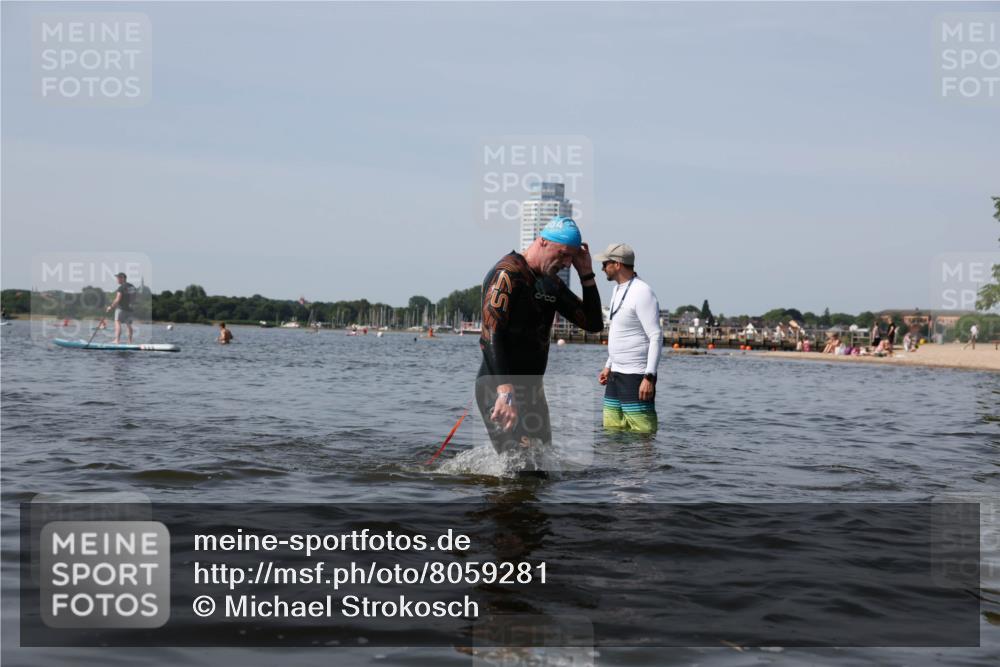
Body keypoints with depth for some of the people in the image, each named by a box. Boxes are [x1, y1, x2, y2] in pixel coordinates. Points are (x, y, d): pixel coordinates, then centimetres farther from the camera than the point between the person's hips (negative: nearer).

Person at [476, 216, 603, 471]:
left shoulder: (551, 284, 15)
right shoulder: (508, 273, -12)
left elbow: (593, 324, 16)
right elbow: (491, 335, -22)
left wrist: (586, 274, 5)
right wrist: (505, 393, -30)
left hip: (532, 389, 9)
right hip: (500, 390, -9)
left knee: (543, 464, 10)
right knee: (525, 470, -17)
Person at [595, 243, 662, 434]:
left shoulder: (642, 293, -14)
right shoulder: (618, 290, 16)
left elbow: (656, 337, -18)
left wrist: (649, 377, -23)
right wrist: (608, 366, 21)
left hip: (637, 376, -10)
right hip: (616, 375, 10)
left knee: (642, 435, -10)